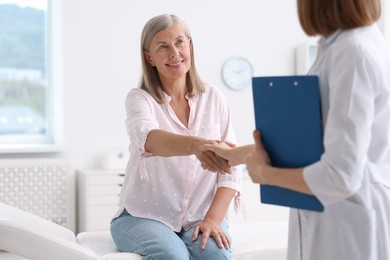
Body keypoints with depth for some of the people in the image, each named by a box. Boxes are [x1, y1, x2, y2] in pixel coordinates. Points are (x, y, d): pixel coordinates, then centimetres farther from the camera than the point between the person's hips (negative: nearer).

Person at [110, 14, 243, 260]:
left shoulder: (214, 98, 3)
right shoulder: (140, 98, -6)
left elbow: (231, 168, 0)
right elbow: (147, 138, -30)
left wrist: (213, 218, -15)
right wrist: (195, 145, -50)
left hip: (199, 218, 2)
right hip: (145, 216, -2)